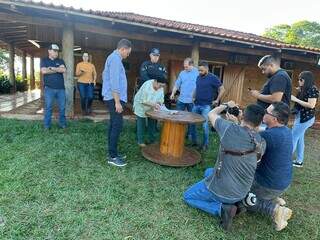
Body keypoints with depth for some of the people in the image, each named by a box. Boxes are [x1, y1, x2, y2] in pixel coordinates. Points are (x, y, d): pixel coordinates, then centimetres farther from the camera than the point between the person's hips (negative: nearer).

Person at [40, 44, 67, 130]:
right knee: (48, 107, 1)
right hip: (49, 88, -2)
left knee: (62, 107, 4)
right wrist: (58, 70, -4)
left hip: (60, 88, 2)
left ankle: (62, 123, 15)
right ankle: (47, 125, 9)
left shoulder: (60, 61, 13)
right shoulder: (44, 60, 8)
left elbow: (63, 70, -6)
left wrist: (51, 68, -9)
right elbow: (44, 71, -10)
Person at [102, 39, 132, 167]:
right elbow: (114, 82, -21)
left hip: (113, 98, 11)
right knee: (117, 125, -10)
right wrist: (117, 102, -23)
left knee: (113, 125, 12)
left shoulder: (113, 57, 19)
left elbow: (106, 76, 23)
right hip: (114, 98, -11)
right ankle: (112, 157, -4)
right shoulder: (115, 59, -13)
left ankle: (112, 152, 19)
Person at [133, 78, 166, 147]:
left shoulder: (161, 87, -15)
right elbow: (143, 101, -31)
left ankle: (152, 140, 22)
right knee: (141, 124, 3)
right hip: (141, 107, -5)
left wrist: (158, 104, -25)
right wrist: (153, 105, -38)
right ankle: (140, 141, 15)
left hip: (152, 109, 5)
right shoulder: (147, 86, -33)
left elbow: (161, 98, -5)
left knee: (152, 124, 9)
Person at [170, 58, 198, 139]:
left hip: (192, 100, -3)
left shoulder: (197, 73, -5)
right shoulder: (182, 73, 8)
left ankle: (189, 133, 24)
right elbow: (177, 84, 10)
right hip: (181, 99, 3)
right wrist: (173, 93, -2)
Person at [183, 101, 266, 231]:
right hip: (242, 194, 6)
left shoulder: (230, 128, -24)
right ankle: (234, 203, 14)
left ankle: (222, 209, -2)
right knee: (208, 172, 32)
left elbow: (212, 114, -4)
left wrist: (226, 105, 15)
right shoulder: (262, 143, -9)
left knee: (187, 196, 18)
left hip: (220, 191, -6)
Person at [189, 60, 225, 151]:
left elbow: (222, 89, -4)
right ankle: (194, 141, 22)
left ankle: (205, 144, 12)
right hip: (196, 105, 6)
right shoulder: (198, 77, 9)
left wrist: (217, 100, -5)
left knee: (205, 125, -3)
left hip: (206, 106, -6)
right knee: (191, 123, 7)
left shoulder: (213, 78, -7)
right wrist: (193, 97, 12)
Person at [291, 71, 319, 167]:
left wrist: (296, 99, -20)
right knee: (299, 138, 13)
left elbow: (311, 105, -21)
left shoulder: (312, 89, -15)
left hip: (306, 118, -9)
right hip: (300, 116, 9)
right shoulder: (304, 89, 11)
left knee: (293, 138, -5)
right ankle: (299, 161, 22)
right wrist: (293, 98, 2)